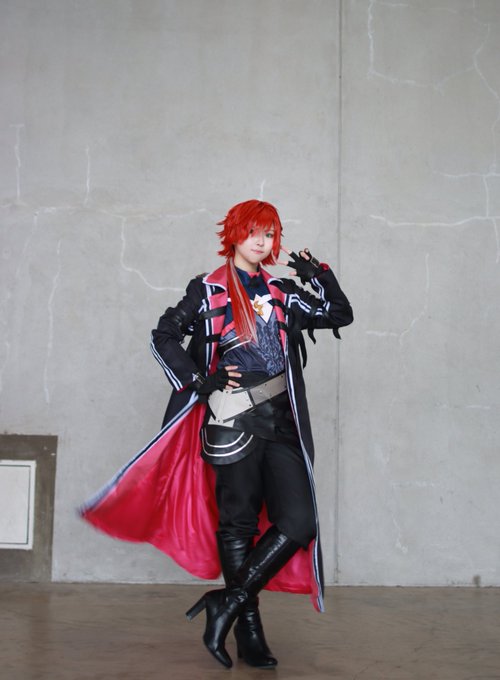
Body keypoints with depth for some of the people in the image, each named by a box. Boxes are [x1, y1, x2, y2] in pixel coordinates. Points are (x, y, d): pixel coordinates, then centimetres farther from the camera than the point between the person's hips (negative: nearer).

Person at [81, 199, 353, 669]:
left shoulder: (282, 292, 15)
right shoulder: (208, 290, 5)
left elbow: (339, 315, 16)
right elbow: (164, 337, 3)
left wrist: (320, 276, 1)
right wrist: (199, 380, -7)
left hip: (280, 420, 4)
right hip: (233, 421, -4)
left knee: (299, 523, -7)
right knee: (239, 523, 2)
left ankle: (228, 604, 3)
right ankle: (248, 629, 13)